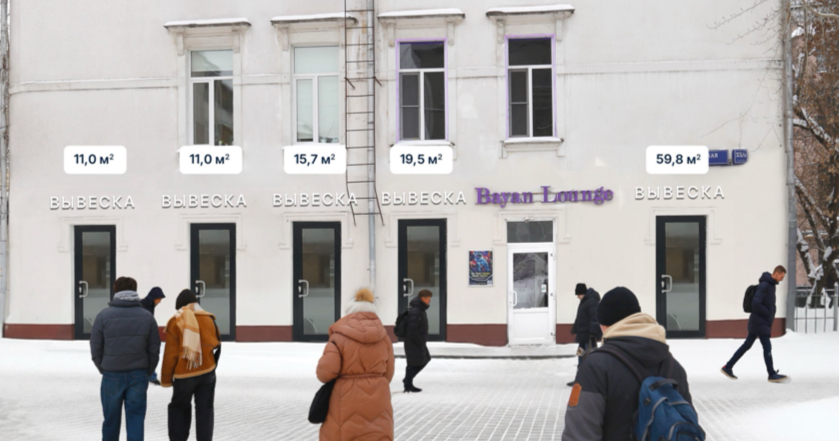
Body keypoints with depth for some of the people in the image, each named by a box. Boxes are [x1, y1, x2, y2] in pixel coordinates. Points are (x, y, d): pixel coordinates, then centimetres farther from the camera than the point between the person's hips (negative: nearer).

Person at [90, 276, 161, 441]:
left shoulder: (103, 316, -6)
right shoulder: (147, 316, -1)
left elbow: (95, 349, -2)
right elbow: (154, 350, 1)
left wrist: (104, 370, 14)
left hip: (112, 376, -1)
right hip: (138, 376, 1)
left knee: (111, 420, 14)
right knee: (135, 420, 5)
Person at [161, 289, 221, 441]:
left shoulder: (175, 321, -6)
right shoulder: (208, 319, 1)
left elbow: (170, 353, -7)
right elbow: (216, 345, 10)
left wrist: (166, 378, 2)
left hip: (184, 374, -2)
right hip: (207, 372, 2)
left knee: (179, 407, 16)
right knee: (205, 409, 7)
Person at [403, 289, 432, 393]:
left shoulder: (420, 309, 11)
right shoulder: (415, 312, -22)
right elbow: (412, 330, -26)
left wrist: (423, 340, 15)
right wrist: (420, 342, -18)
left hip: (419, 342, 10)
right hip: (414, 342, -10)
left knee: (425, 359, 16)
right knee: (414, 363, -1)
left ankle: (408, 380, 24)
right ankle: (408, 386, 12)